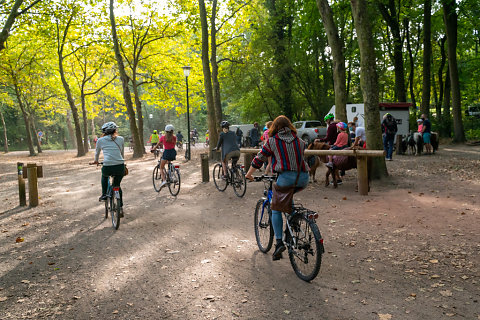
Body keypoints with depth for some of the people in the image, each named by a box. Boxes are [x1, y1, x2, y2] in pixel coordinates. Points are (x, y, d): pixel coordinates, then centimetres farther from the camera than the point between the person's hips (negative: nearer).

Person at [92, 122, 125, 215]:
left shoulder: (100, 140, 11)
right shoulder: (121, 139, 13)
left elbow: (97, 152, 29)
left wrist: (96, 161, 49)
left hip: (107, 167, -1)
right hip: (120, 167, 1)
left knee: (104, 176, 37)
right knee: (117, 185, 25)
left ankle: (104, 195, 30)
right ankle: (120, 208, 22)